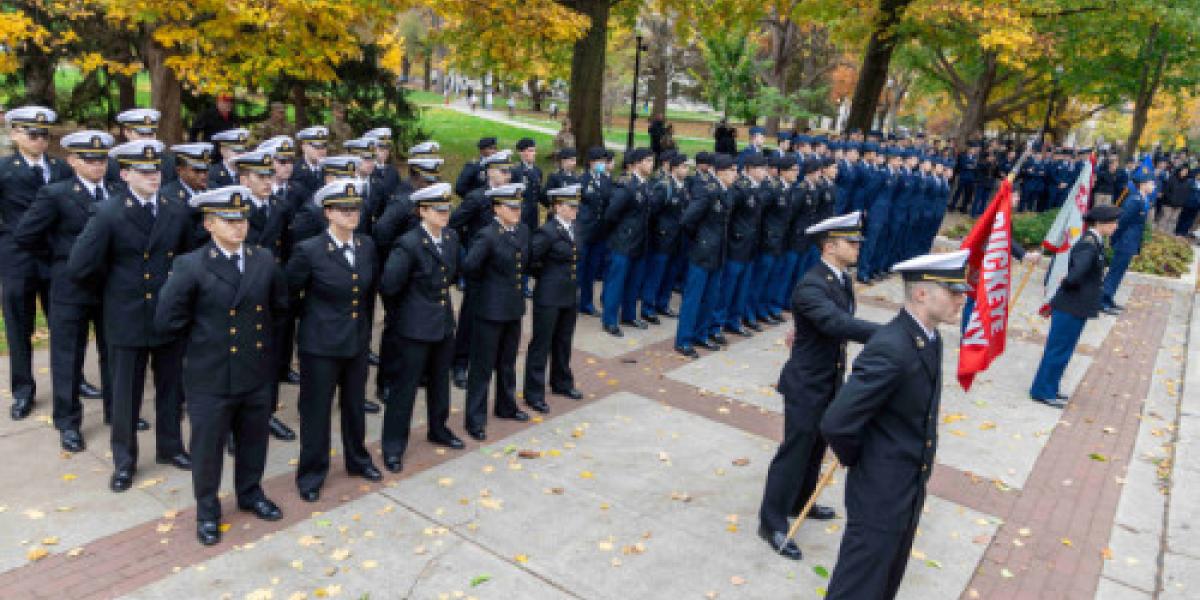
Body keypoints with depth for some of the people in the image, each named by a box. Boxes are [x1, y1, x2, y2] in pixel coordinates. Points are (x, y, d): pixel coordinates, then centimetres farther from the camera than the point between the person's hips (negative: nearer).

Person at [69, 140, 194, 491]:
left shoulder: (177, 212, 1)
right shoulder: (109, 215, -12)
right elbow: (80, 267, -13)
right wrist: (113, 286, 0)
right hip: (127, 318, -3)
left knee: (171, 387, 15)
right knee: (125, 393, 10)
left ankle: (170, 446, 34)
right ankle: (124, 461, 25)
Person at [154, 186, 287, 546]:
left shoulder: (265, 261, 0)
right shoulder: (190, 266, -13)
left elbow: (279, 307, 14)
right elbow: (167, 319, -11)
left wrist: (262, 334, 8)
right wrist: (202, 336, 0)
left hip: (257, 373, 4)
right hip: (211, 377, -4)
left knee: (254, 441, 19)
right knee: (207, 447, 11)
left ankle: (250, 493, 41)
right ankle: (207, 510, 31)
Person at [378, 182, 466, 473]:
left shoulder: (452, 237, 4)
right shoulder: (409, 243, -19)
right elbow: (388, 286, -22)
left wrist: (440, 287, 7)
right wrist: (411, 297, -7)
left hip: (444, 322, 7)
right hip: (415, 326, -7)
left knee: (440, 380, 21)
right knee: (405, 385, 3)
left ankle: (438, 429, 40)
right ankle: (393, 445, 17)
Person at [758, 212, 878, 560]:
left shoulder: (843, 278, 4)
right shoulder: (811, 287, -26)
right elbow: (840, 324, -40)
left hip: (831, 381, 9)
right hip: (807, 384, -9)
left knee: (816, 447, 22)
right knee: (795, 451, 0)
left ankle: (800, 502, 41)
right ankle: (772, 523, 13)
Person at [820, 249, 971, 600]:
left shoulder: (929, 339, 1)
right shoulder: (890, 349, -29)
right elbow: (836, 424, -29)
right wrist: (859, 461, -12)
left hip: (911, 492, 9)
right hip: (881, 493, -9)